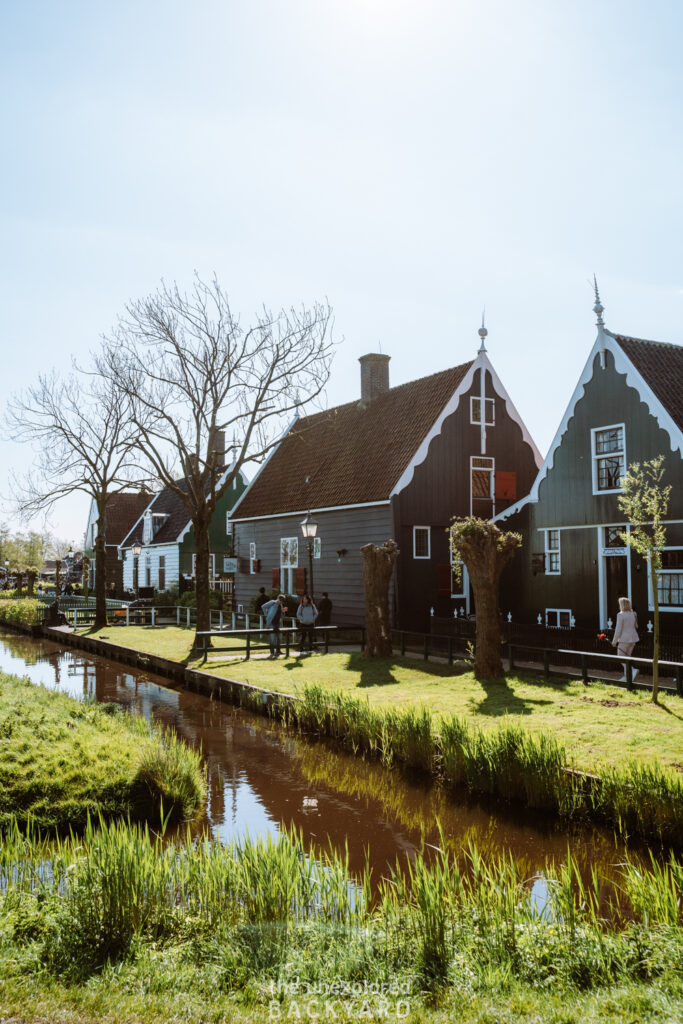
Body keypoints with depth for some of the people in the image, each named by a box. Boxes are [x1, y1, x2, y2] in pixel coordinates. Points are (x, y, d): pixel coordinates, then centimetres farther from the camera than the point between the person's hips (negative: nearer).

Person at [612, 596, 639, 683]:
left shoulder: (621, 615, -15)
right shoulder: (633, 614, 6)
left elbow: (618, 629, -16)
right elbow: (635, 626, 15)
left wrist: (614, 641, -8)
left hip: (625, 639, -7)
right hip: (633, 637, 7)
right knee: (627, 657, 16)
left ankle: (633, 670, -14)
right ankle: (626, 676, 16)